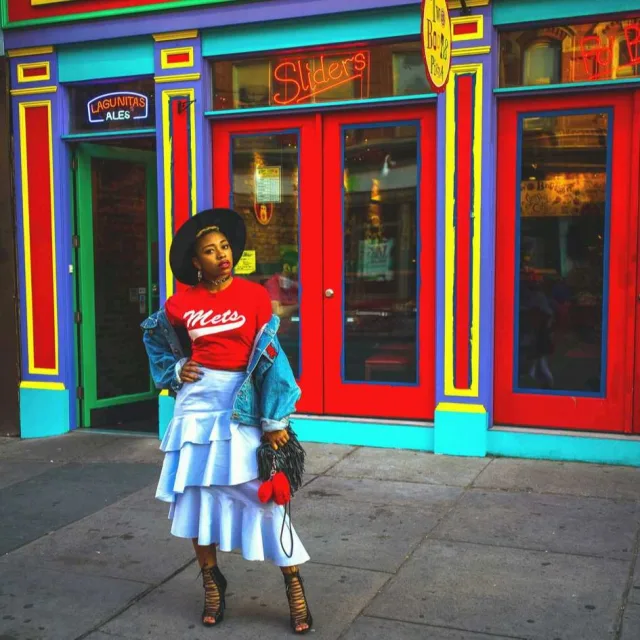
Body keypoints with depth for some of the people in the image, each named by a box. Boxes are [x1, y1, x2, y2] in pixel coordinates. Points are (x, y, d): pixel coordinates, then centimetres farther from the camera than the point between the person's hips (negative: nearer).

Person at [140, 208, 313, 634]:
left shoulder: (254, 296, -6)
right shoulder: (181, 304, 1)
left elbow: (271, 356, -8)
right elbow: (157, 338, 21)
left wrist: (274, 420, -11)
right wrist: (175, 372, 3)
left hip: (243, 404, -3)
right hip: (198, 404, 3)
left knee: (262, 493, -3)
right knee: (196, 492, 8)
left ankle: (294, 583, 10)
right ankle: (212, 581, 26)